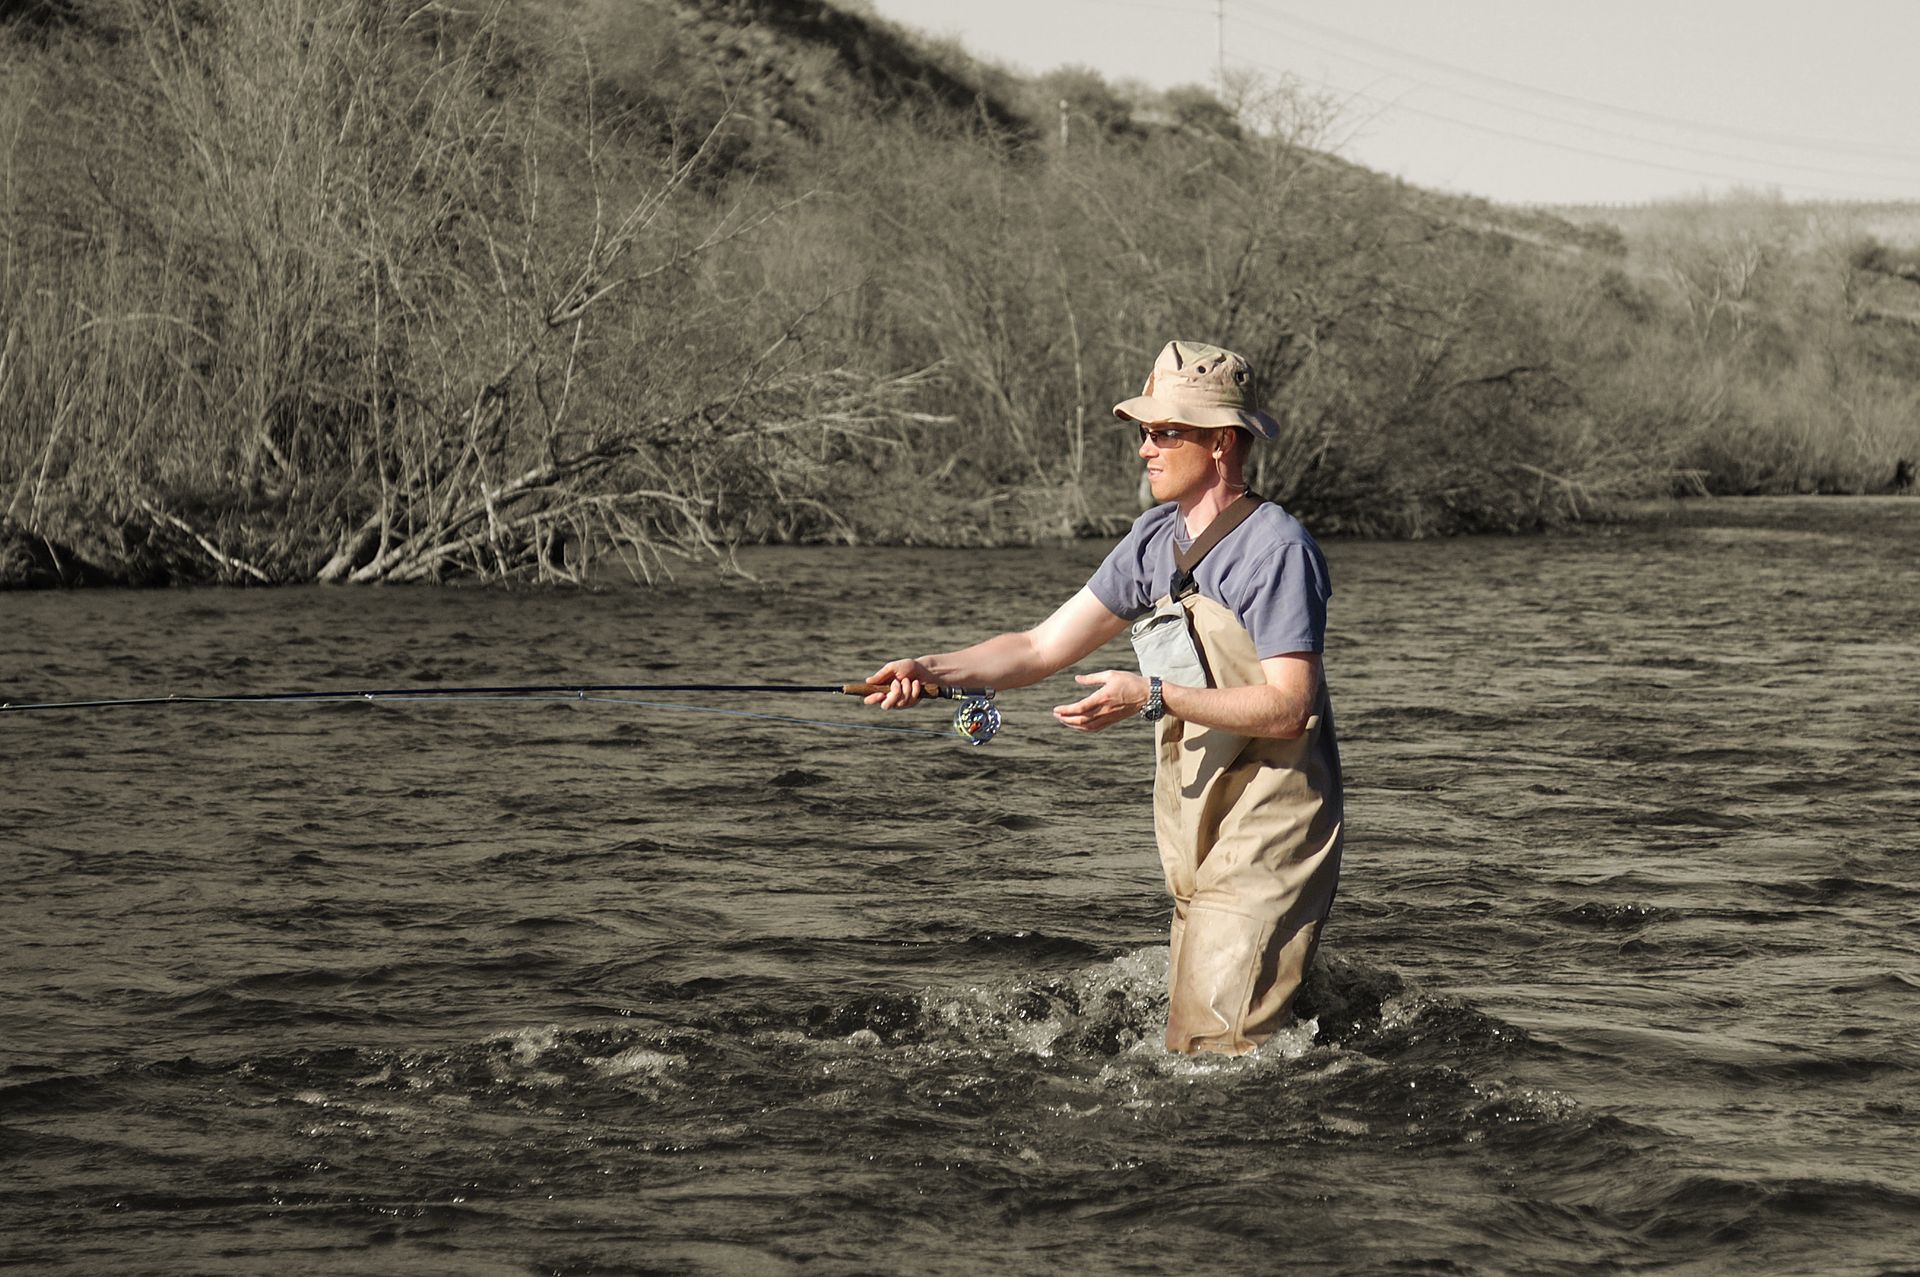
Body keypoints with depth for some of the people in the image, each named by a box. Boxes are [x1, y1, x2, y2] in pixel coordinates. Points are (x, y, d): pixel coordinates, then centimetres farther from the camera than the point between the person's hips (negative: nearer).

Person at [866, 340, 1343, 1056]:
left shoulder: (1277, 548, -14)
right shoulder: (1156, 540, 10)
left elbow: (1288, 707, -20)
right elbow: (1042, 648, 10)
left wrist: (1154, 697, -26)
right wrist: (933, 670, -5)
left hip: (1268, 835, -9)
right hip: (1196, 836, 9)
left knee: (1218, 1051, -12)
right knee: (1190, 1032, 13)